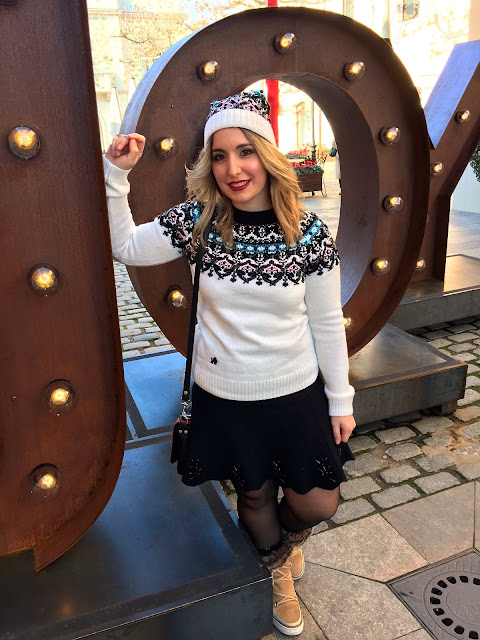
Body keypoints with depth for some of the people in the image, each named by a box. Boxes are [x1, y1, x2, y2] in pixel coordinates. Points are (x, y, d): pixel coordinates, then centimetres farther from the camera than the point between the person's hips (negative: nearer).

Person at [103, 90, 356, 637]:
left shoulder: (308, 233, -12)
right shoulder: (199, 220, -9)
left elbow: (326, 322, -5)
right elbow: (125, 247, 0)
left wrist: (340, 400, 0)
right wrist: (115, 173, -10)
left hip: (296, 394, 0)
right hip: (223, 395, 1)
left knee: (318, 504, 11)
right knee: (254, 494, 20)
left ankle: (288, 538, 51)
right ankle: (278, 573, 54)